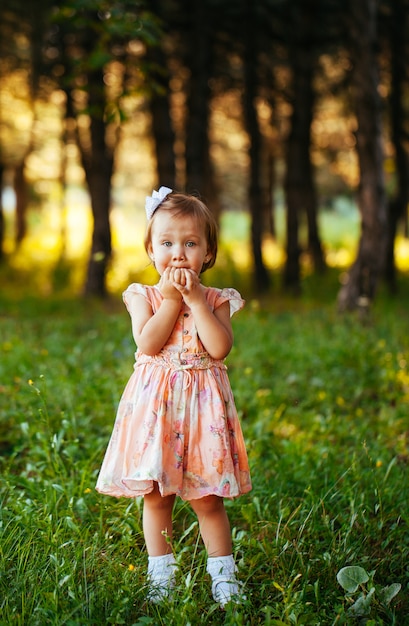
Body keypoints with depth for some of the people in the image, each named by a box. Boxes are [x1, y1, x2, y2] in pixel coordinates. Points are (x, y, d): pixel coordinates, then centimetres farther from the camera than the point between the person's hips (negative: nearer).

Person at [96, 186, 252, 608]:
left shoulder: (217, 300, 3)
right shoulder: (143, 297, 3)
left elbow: (220, 348, -13)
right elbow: (147, 343, -13)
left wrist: (195, 299, -14)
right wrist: (172, 299, -11)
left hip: (202, 403, 0)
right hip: (155, 402, 1)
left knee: (207, 500, 3)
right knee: (155, 496, 6)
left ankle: (223, 576, 16)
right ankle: (160, 576, 19)